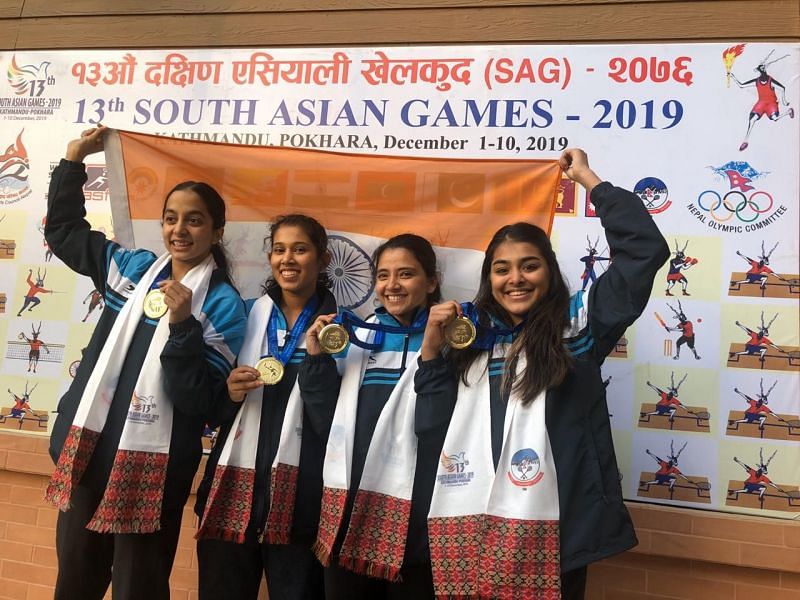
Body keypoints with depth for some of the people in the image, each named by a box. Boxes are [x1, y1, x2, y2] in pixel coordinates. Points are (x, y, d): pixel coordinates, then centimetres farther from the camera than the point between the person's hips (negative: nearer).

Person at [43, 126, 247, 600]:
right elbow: (64, 231, 20)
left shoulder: (223, 304, -10)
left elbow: (198, 400, -16)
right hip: (89, 449, 5)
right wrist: (73, 162, 13)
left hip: (152, 466, -5)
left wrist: (182, 326, -27)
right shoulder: (134, 267, 6)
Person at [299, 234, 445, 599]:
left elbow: (435, 423, -16)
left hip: (412, 508, -5)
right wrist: (316, 359, -2)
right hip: (350, 501, 5)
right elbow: (328, 413, 11)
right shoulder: (358, 335, 9)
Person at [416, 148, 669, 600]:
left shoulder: (577, 324, 1)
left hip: (549, 526, -3)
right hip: (471, 524, 4)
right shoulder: (473, 338, 11)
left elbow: (645, 251, -9)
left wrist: (587, 177, -2)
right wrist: (432, 348, -1)